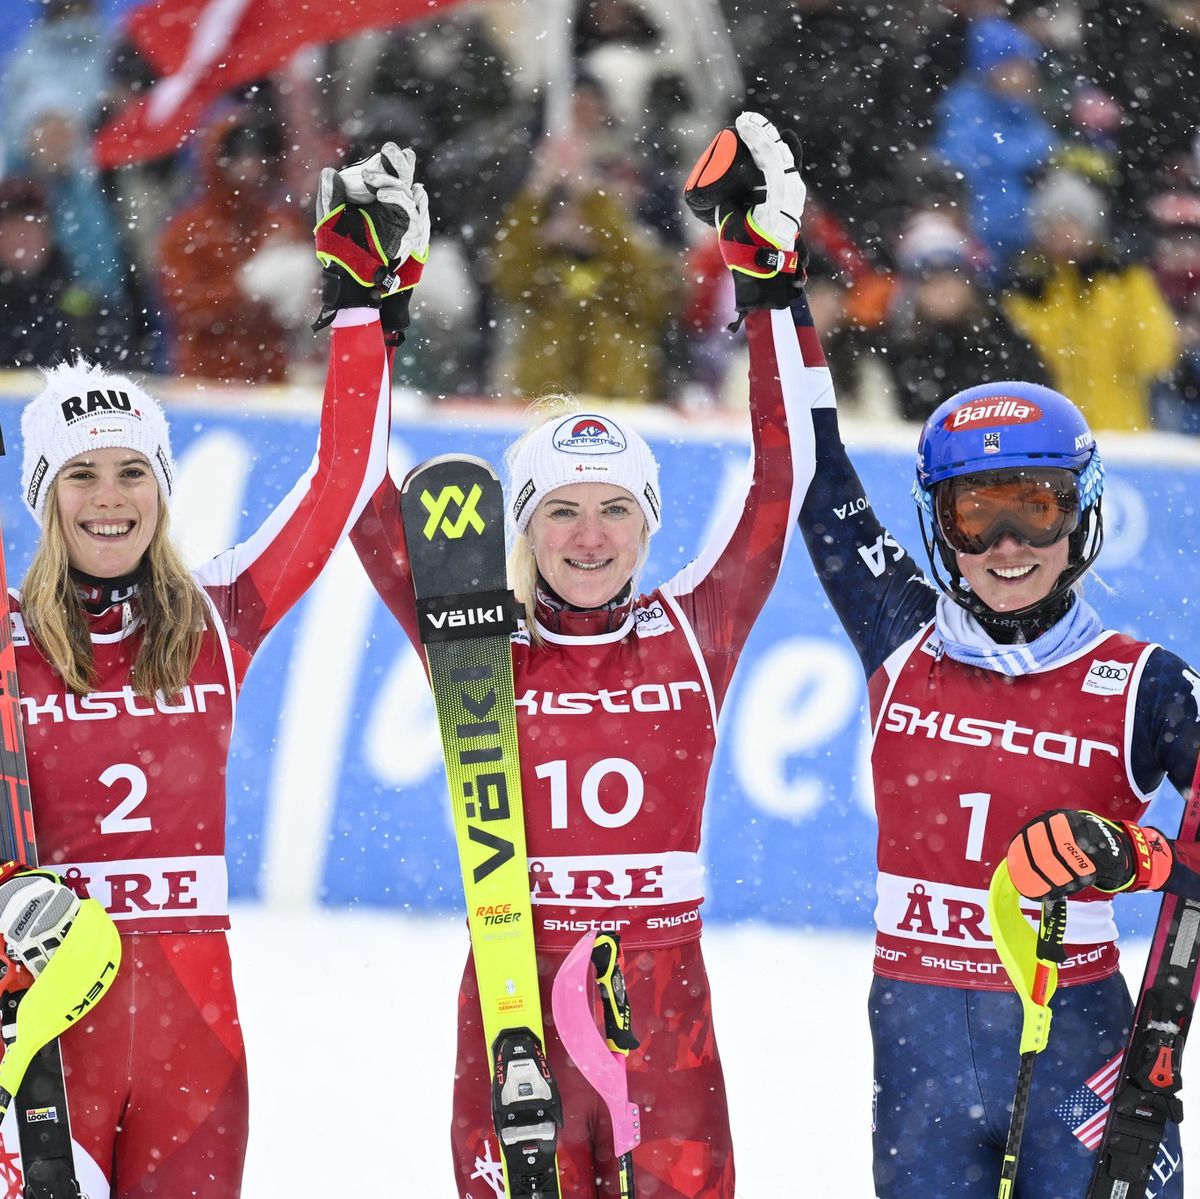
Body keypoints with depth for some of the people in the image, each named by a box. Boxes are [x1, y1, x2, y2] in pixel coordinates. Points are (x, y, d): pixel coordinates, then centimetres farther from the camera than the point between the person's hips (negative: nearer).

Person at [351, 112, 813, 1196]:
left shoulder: (695, 636, 5)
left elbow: (779, 478, 2)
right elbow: (360, 495, -1)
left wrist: (767, 280, -2)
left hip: (666, 1000, 0)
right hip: (514, 996, 0)